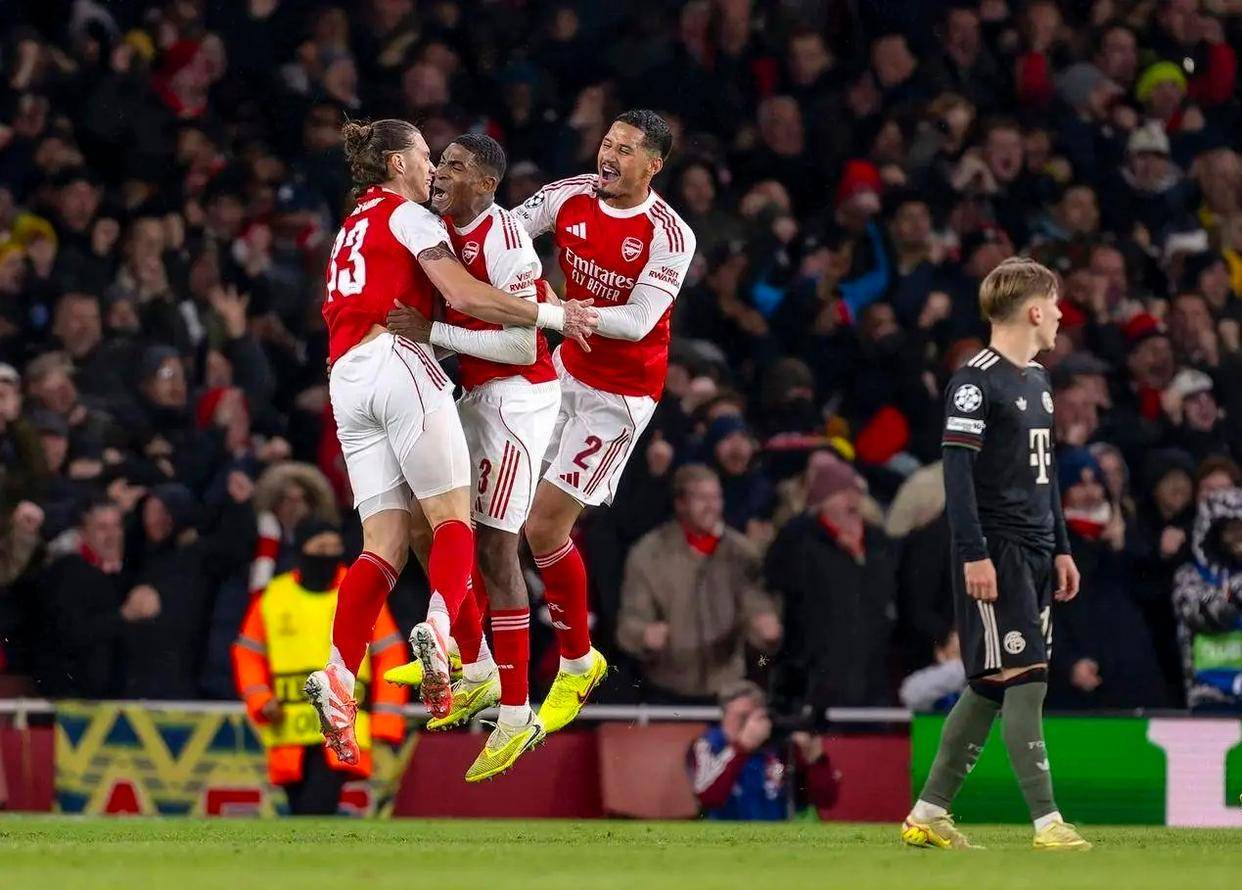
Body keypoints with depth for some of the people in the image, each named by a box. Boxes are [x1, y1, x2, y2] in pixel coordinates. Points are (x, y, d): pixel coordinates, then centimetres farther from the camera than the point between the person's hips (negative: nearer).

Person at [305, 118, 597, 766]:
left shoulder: (352, 227, 30)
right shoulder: (407, 215, 5)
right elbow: (463, 295, -8)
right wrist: (550, 316, -5)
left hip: (345, 382, 7)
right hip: (399, 364, -7)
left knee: (385, 542, -2)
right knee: (453, 517, -9)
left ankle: (339, 676, -21)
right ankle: (438, 628, -38)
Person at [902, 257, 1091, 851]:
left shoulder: (1036, 379, 18)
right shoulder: (977, 380, -11)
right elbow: (957, 470, -15)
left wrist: (1060, 549, 22)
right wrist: (973, 554, -20)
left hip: (1034, 555, 9)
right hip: (995, 552, -9)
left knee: (992, 687, 9)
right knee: (1023, 679, -11)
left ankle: (928, 814, 15)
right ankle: (1046, 822, -13)